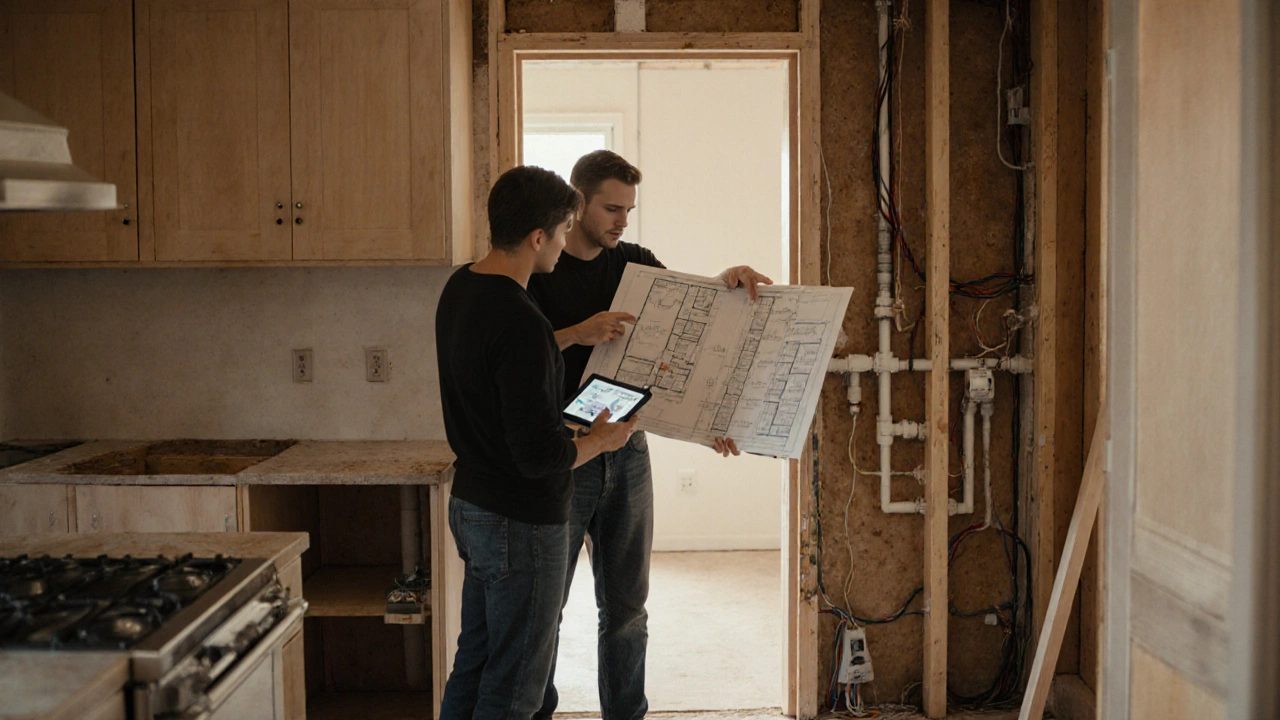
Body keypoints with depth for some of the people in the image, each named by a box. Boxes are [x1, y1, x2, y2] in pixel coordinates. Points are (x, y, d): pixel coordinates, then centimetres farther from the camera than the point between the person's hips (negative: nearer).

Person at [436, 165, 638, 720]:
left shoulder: (459, 289, 4)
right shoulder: (519, 323, -27)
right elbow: (539, 455, -27)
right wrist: (599, 441, -8)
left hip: (470, 504, 10)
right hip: (522, 524, -10)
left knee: (473, 664, 20)